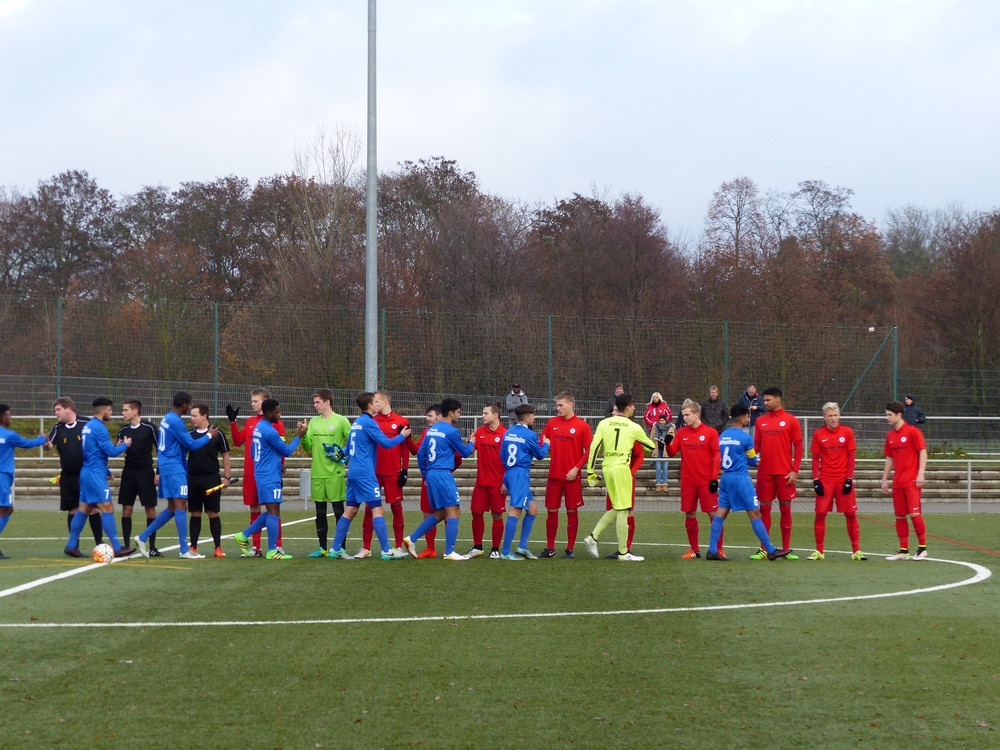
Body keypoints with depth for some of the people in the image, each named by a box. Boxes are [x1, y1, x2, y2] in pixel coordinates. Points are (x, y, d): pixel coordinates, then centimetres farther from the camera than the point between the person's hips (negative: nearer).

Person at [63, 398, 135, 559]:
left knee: (84, 509, 12)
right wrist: (125, 445, 2)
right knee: (108, 509, -8)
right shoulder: (99, 428, -15)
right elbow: (111, 451, -17)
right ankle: (117, 548, -8)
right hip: (95, 474, -10)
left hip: (87, 472, 10)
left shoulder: (88, 426, 14)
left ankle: (71, 546, 14)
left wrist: (106, 471, 25)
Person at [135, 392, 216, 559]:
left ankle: (143, 537, 14)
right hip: (174, 469, -10)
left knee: (172, 509, 13)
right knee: (180, 506, -9)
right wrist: (209, 436, -1)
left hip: (166, 468, 10)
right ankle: (185, 550, -11)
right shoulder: (175, 421, -16)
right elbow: (191, 444, -13)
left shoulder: (167, 418, 13)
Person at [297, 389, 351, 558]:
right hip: (317, 473, 5)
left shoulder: (341, 421, -4)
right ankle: (322, 547, 16)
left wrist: (345, 453, -18)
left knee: (338, 511, 0)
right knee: (320, 512, 9)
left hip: (335, 473, -5)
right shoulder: (313, 422, 11)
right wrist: (302, 435, -6)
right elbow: (308, 448, 10)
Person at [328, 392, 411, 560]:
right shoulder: (368, 422, -11)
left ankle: (336, 549, 9)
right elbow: (386, 443, -12)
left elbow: (349, 449, 23)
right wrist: (402, 436, 3)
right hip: (365, 474, -9)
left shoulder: (356, 423, 15)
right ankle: (387, 551, -11)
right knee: (378, 510, -8)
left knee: (350, 510, 10)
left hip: (354, 473, 9)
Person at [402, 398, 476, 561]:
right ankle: (449, 552, -9)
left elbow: (420, 453, 15)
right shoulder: (451, 431, -9)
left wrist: (425, 473, 23)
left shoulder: (431, 429, 14)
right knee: (453, 512, -6)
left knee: (439, 513, 17)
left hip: (431, 474, 9)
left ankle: (411, 539, 11)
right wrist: (471, 443, 22)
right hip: (443, 474, -9)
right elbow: (465, 453, 2)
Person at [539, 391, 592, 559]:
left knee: (572, 512, 2)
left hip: (572, 476, -3)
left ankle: (570, 549, 8)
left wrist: (576, 468, -11)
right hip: (554, 475, 3)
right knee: (551, 511, 5)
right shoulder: (552, 423, 7)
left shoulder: (582, 426, -3)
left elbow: (589, 450, -3)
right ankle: (550, 548, 12)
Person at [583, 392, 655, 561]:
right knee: (622, 510, -1)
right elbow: (651, 447, 13)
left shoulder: (604, 424, 7)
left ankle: (593, 536, 7)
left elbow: (594, 447, 0)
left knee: (617, 509, 17)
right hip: (621, 468, -5)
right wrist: (653, 440, 37)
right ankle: (623, 552, 2)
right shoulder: (634, 428, 1)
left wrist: (591, 471, 5)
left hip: (607, 468, 5)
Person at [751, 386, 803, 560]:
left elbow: (798, 447, -1)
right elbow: (757, 446, 11)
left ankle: (786, 549, 9)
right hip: (765, 472, 3)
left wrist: (795, 470, -8)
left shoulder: (790, 421, -1)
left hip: (784, 473, -3)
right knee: (764, 508, 4)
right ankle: (764, 550, 8)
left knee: (785, 509, 2)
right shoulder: (761, 421, 9)